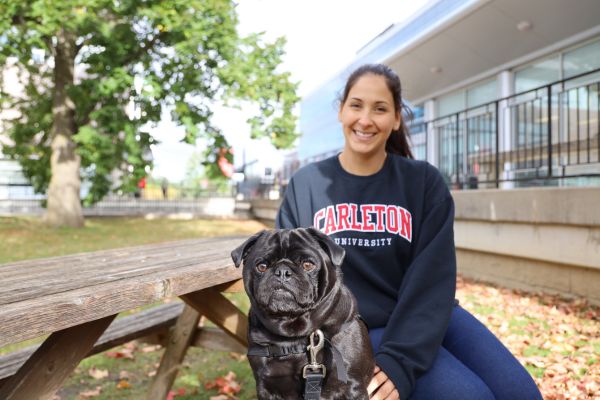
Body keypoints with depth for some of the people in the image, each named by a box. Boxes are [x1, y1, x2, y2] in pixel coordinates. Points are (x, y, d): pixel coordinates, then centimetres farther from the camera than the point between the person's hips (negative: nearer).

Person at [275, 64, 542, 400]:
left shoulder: (425, 182, 0)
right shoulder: (304, 185, 2)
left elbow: (432, 277, -9)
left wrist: (399, 360, -21)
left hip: (428, 318, 3)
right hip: (359, 328, -2)